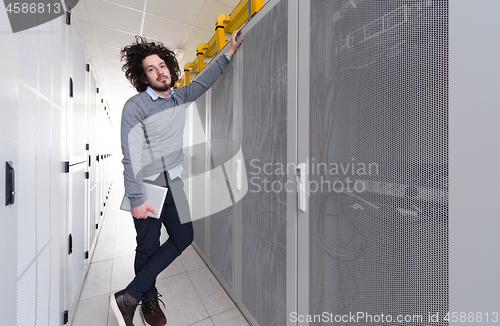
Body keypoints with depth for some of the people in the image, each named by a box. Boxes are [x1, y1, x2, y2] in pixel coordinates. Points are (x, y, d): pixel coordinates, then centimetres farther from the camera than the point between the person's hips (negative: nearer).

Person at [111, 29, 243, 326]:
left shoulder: (180, 97, 8)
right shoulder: (135, 106, -10)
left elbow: (203, 81, 22)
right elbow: (130, 156, -15)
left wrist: (229, 53, 21)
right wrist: (136, 199, -20)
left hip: (173, 183, 6)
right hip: (146, 186, -6)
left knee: (183, 237, 8)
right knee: (148, 247, 6)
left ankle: (130, 296, 24)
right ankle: (148, 301, 34)